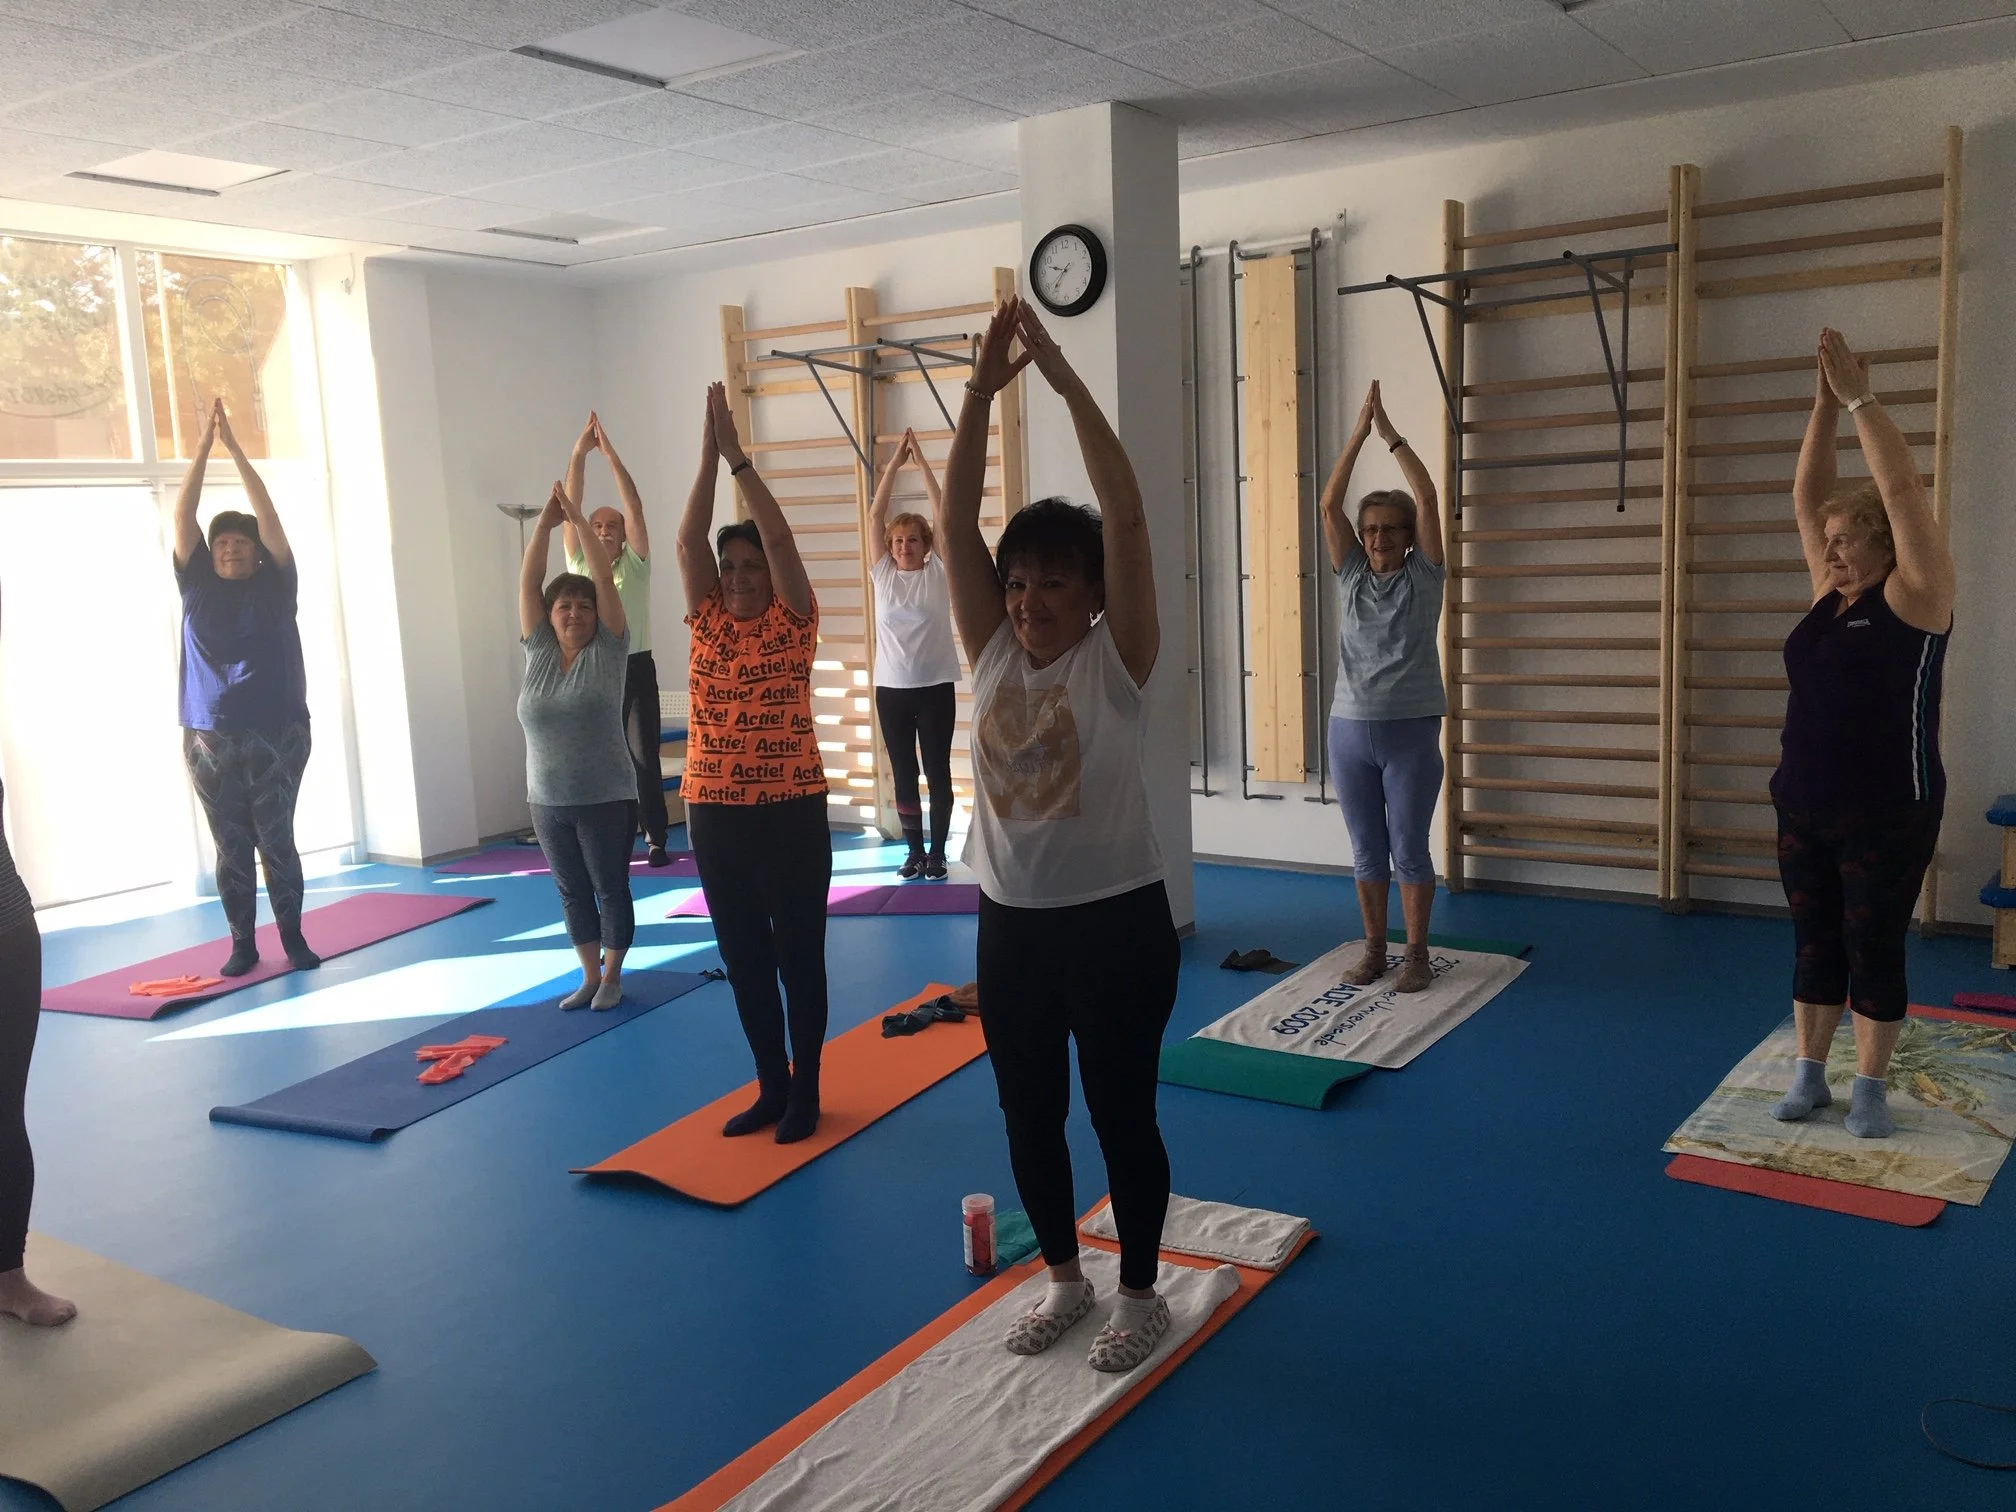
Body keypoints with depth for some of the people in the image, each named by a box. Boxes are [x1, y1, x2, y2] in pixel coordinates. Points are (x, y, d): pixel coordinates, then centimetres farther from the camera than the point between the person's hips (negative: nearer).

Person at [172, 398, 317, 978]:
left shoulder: (276, 586, 4)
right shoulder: (197, 586, 8)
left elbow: (268, 516, -4)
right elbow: (182, 517, 2)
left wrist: (234, 445, -5)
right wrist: (204, 444, -3)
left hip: (277, 735, -2)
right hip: (209, 740, 2)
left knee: (276, 839, 1)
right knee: (230, 845, 6)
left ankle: (293, 937, 9)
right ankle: (243, 943, 13)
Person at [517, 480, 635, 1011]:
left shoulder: (608, 650, -5)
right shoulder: (538, 652, 3)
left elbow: (605, 578, -12)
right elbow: (528, 582, -2)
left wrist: (578, 519, -13)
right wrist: (545, 522, -8)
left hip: (607, 798, -4)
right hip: (548, 802, 4)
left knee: (611, 888, 6)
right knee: (572, 891, 13)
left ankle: (612, 976, 20)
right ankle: (589, 975, 26)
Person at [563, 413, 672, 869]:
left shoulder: (635, 564, 3)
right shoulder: (579, 564, 7)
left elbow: (635, 510, -8)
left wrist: (612, 456, -14)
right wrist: (578, 454, -13)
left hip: (635, 668, -1)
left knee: (644, 757, 1)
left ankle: (655, 839, 8)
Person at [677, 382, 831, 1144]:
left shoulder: (793, 622, -2)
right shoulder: (708, 621, 7)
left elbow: (780, 538, -13)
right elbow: (688, 540, -3)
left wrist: (739, 456, -14)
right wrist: (708, 455, -10)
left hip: (790, 813, -4)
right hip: (714, 815, 4)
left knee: (799, 955, 4)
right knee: (743, 960, 12)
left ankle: (806, 1090, 17)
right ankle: (771, 1087, 25)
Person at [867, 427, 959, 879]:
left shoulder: (938, 573, 0)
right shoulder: (882, 573, 5)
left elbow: (945, 515, -6)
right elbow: (876, 514, 0)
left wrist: (922, 462, -6)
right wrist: (895, 462, -3)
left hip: (935, 685, -2)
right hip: (891, 686, 2)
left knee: (937, 771, 2)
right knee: (903, 773, 7)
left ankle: (937, 852, 10)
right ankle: (914, 850, 17)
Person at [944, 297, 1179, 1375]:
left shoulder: (1116, 659, -10)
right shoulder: (993, 654, 1)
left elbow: (1127, 518, -21)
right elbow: (955, 523, -6)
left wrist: (1065, 380, -22)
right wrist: (981, 391, -15)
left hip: (1116, 920, -5)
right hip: (1010, 922, 5)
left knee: (1121, 1113, 8)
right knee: (1027, 1113, 15)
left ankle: (1139, 1293, 28)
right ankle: (1063, 1278, 36)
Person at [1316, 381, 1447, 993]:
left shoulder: (1424, 575, 0)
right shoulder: (1353, 575, 7)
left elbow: (1427, 496, -9)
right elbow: (1329, 504, 0)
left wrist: (1391, 434, -7)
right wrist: (1358, 434, -4)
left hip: (1411, 732, -3)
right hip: (1350, 731, 3)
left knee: (1409, 849, 3)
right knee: (1366, 850, 11)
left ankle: (1417, 952, 14)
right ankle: (1374, 947, 22)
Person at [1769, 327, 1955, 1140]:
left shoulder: (1915, 596, -8)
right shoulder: (1830, 594, 8)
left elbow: (1901, 489, -17)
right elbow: (1807, 496, 7)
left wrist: (1860, 400, -15)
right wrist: (1824, 403, 0)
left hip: (1887, 815, -6)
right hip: (1803, 808, 6)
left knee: (1874, 950, 4)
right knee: (1814, 945, 12)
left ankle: (1869, 1087, 16)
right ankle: (1809, 1075, 22)